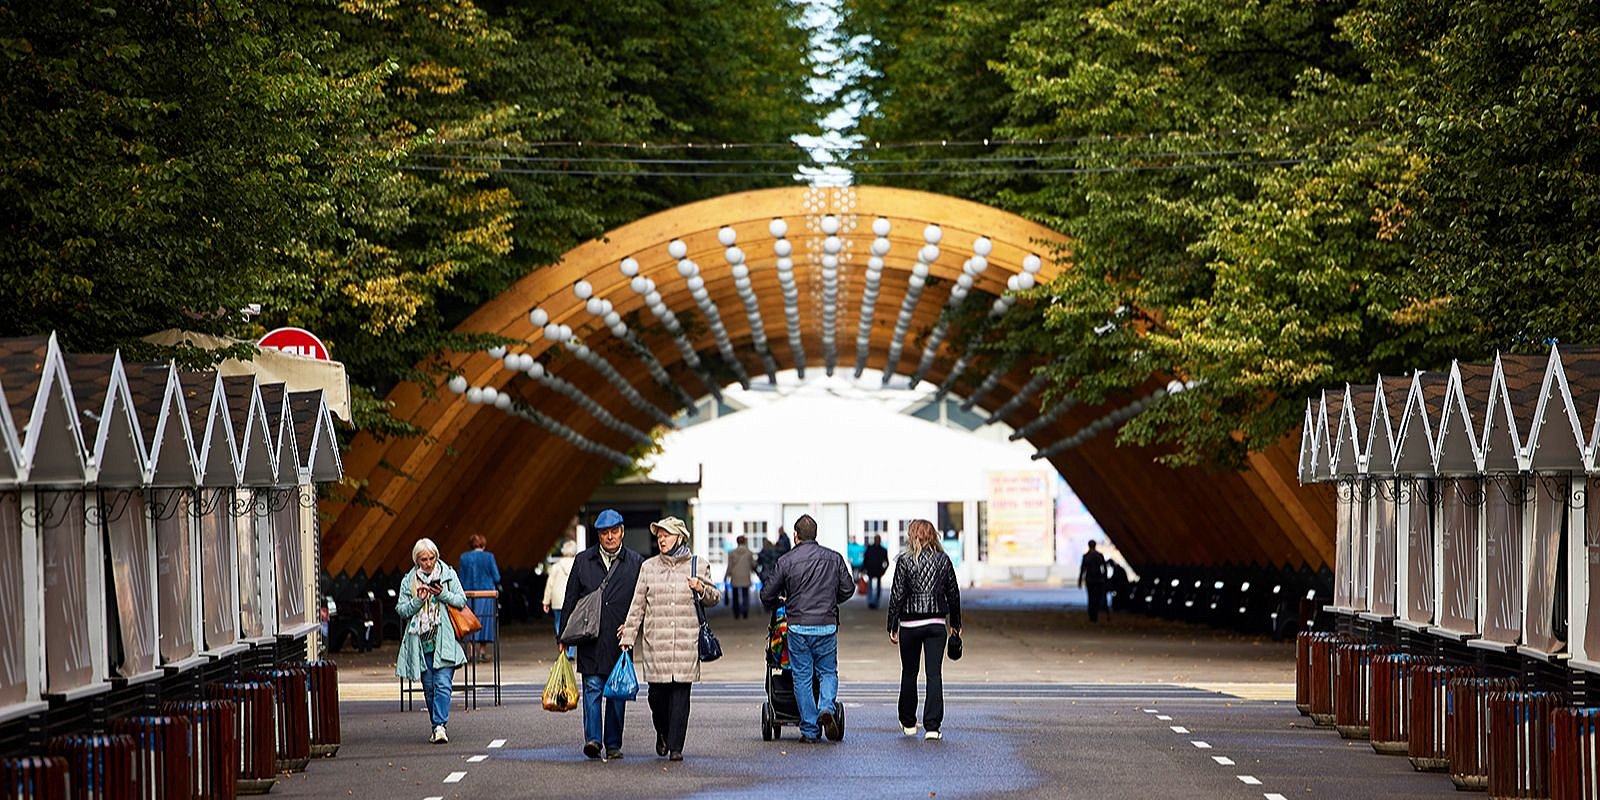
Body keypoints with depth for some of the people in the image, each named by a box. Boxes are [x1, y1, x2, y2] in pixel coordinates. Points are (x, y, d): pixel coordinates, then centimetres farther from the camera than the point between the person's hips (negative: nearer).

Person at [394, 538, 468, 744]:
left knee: (442, 684, -13)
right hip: (421, 640, 2)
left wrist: (443, 595, -13)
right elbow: (402, 610, 6)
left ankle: (440, 725, -20)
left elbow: (461, 601, 4)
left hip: (444, 640, -2)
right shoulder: (409, 581, 9)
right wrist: (418, 600, -11)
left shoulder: (448, 574, 6)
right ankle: (437, 726, 15)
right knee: (428, 686, 6)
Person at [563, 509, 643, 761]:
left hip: (620, 641, 0)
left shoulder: (636, 563, 5)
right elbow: (570, 600, 9)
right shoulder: (583, 561, 7)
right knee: (592, 688, -9)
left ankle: (613, 744, 11)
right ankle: (593, 739, -14)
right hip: (590, 639, 0)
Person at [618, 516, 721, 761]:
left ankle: (676, 746, -1)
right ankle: (663, 734, 27)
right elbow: (638, 603, 10)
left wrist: (702, 589, -6)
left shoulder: (698, 566, 8)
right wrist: (628, 635, 5)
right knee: (657, 692, 0)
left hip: (686, 640, -1)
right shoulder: (649, 567, 9)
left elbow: (714, 598, 16)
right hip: (655, 641, 1)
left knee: (681, 693, -5)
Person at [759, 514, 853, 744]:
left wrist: (781, 602, 24)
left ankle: (810, 731, 7)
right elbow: (848, 589, 9)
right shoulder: (833, 558, 3)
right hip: (827, 625, 1)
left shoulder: (786, 561, -4)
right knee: (828, 672, 15)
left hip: (799, 627, -1)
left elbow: (768, 595, 0)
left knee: (802, 677, 6)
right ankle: (827, 708, -13)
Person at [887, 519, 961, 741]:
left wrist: (892, 626, 0)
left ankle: (908, 722, 25)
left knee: (909, 673, 13)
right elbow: (953, 594, 7)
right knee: (935, 674, -1)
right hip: (937, 623, 1)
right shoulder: (943, 560, 2)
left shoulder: (905, 561, -6)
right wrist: (955, 623, 18)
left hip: (910, 624, -1)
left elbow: (897, 595, -7)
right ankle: (932, 726, -8)